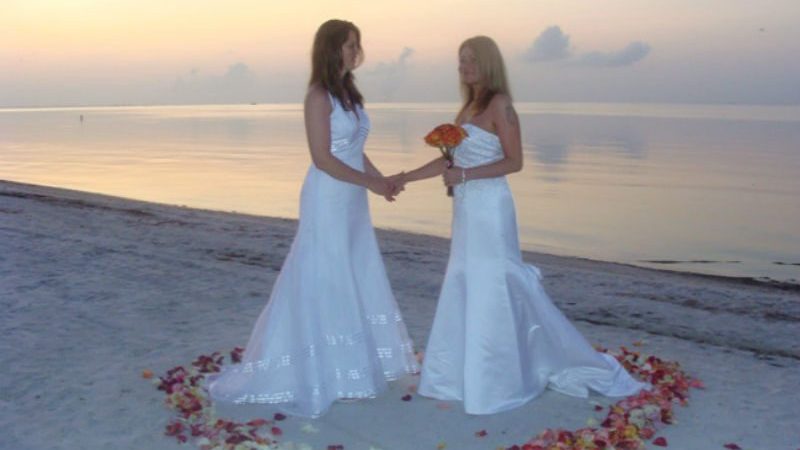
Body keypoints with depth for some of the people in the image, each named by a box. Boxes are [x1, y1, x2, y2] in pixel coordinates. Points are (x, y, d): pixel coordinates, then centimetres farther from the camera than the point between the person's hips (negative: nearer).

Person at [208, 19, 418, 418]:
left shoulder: (348, 93, 12)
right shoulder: (319, 96, -14)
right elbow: (323, 158, -19)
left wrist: (382, 180, 2)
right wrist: (371, 182, -17)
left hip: (351, 201, 9)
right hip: (328, 200, -9)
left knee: (355, 282, 14)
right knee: (321, 284, 0)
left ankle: (346, 364, 28)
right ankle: (309, 371, 14)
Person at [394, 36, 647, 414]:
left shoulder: (499, 105, -10)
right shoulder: (469, 106, 14)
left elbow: (514, 161, -14)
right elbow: (450, 160, 16)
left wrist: (464, 175, -20)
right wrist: (401, 178, 14)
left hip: (488, 209, -9)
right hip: (467, 210, 9)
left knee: (492, 292, -1)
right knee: (464, 292, 13)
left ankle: (498, 382, 13)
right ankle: (470, 374, 26)